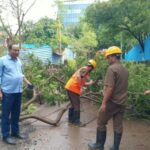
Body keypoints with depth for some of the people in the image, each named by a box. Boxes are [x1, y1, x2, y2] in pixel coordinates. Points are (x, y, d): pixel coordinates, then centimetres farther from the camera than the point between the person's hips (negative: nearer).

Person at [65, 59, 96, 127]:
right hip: (73, 88, -9)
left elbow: (82, 83, 18)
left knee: (73, 104, 19)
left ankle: (71, 119, 28)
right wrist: (81, 88, -20)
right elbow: (78, 77, -25)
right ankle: (76, 121, 7)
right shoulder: (85, 69, -8)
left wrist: (90, 83, 28)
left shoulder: (84, 69, 20)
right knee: (77, 105, -1)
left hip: (70, 87, 10)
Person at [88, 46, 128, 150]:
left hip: (112, 102, -7)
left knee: (101, 123, 8)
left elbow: (110, 88, -22)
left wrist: (104, 103, -19)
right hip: (122, 103, 8)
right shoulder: (125, 70, 10)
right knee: (118, 125, 10)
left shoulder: (112, 68, -16)